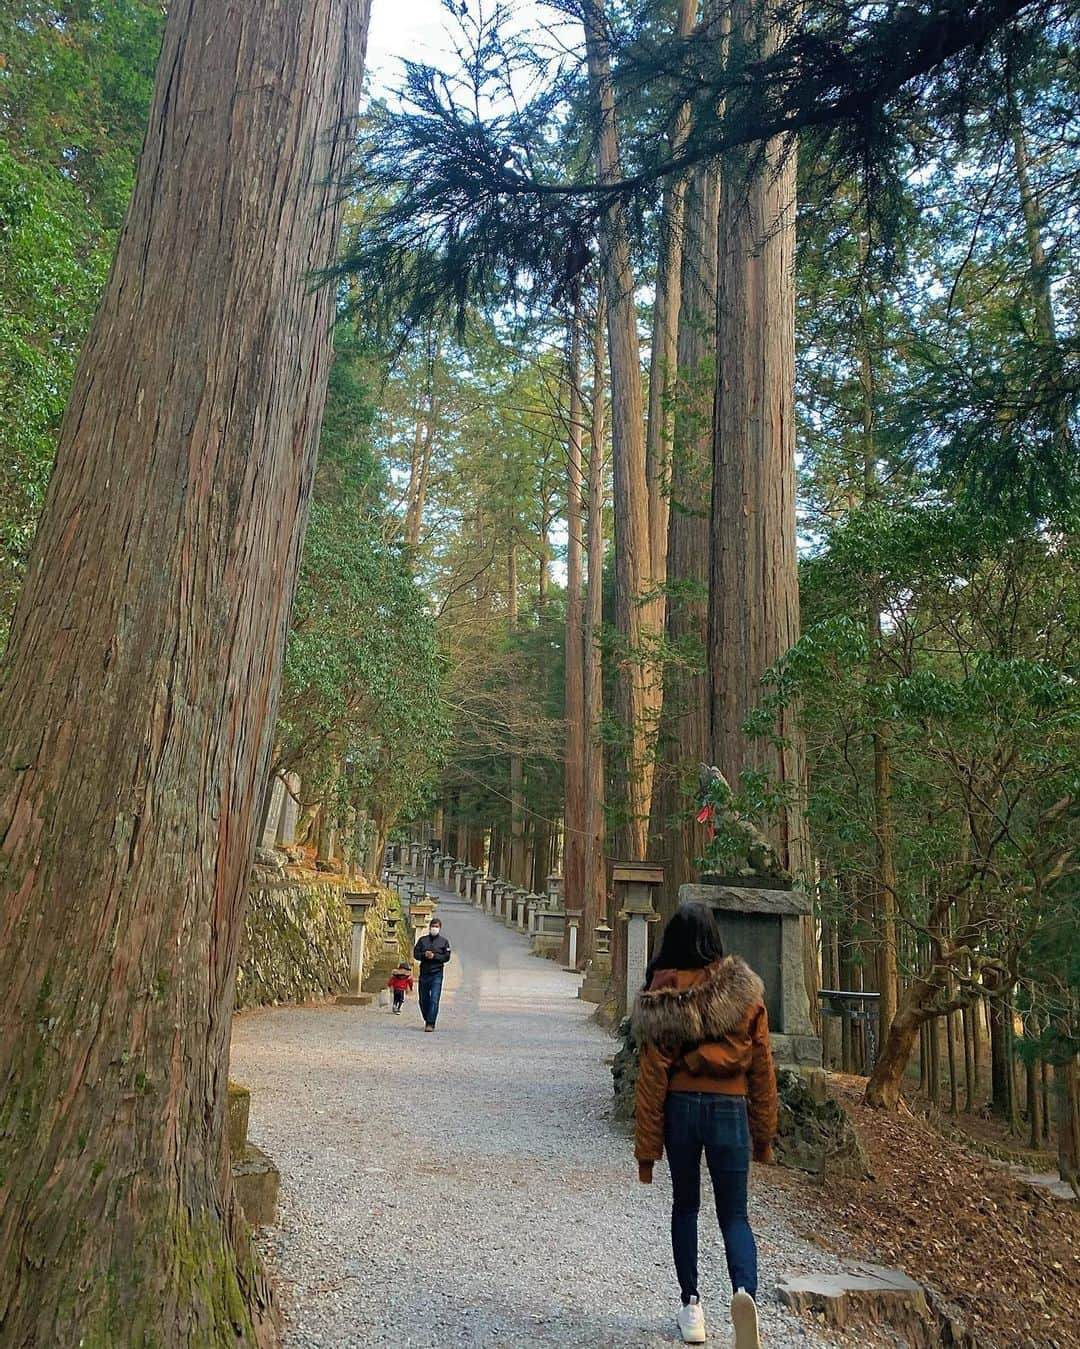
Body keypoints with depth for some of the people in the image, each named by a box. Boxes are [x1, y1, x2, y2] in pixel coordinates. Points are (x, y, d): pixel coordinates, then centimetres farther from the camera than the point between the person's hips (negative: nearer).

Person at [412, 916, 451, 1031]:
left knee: (434, 999, -12)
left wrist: (434, 956, -15)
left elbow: (446, 957, -2)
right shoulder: (422, 940, 9)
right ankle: (427, 1020, 29)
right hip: (424, 973, 3)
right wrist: (424, 955, -15)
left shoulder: (444, 941, 4)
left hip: (437, 974, -3)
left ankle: (431, 1024, -11)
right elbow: (415, 954, 4)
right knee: (423, 999, 10)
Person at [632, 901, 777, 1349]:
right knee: (734, 1215, 10)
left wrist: (646, 1148, -1)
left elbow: (652, 1077, -8)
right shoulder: (745, 991, -5)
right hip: (730, 1110, 0)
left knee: (685, 1206, 21)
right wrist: (764, 1134, 11)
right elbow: (762, 1068, 0)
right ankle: (745, 1291, -16)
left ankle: (691, 1304, 24)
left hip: (680, 1109, 0)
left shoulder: (661, 998, -9)